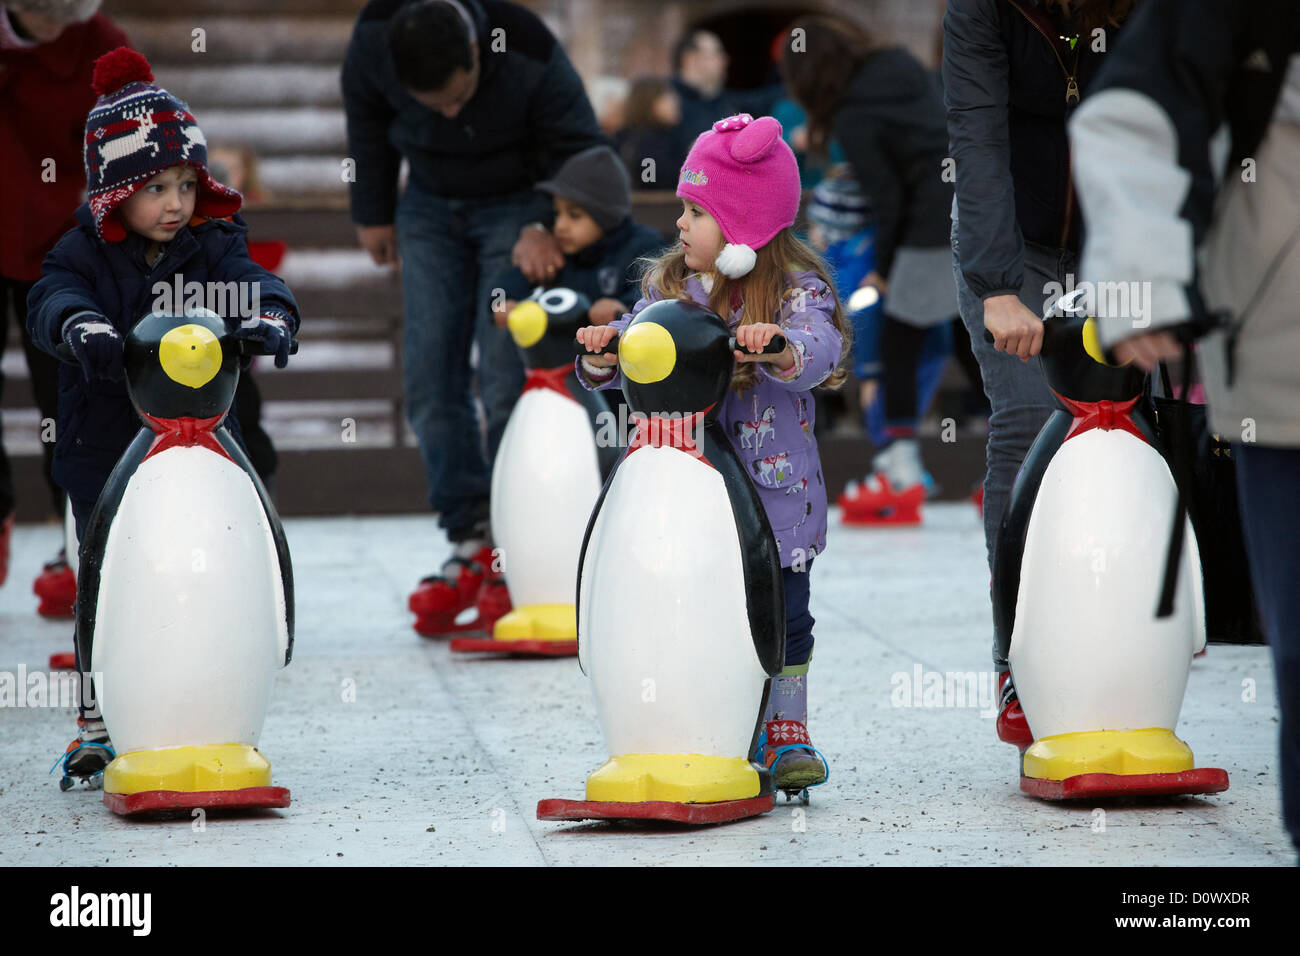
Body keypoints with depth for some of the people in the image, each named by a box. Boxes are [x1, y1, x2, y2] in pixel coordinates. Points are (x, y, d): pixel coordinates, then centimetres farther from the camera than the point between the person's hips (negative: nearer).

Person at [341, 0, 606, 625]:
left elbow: (582, 156, -18)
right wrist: (373, 211, 8)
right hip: (430, 204, 4)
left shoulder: (531, 61, -33)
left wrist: (542, 227, -34)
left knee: (506, 380, -14)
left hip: (516, 204, -4)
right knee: (429, 380, -4)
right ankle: (470, 541, 0)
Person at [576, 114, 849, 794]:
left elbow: (818, 347, -25)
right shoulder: (666, 285, 8)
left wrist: (779, 347, -46)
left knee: (783, 613, 4)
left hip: (775, 488, -3)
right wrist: (605, 352, -18)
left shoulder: (795, 289, -7)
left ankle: (787, 736, 18)